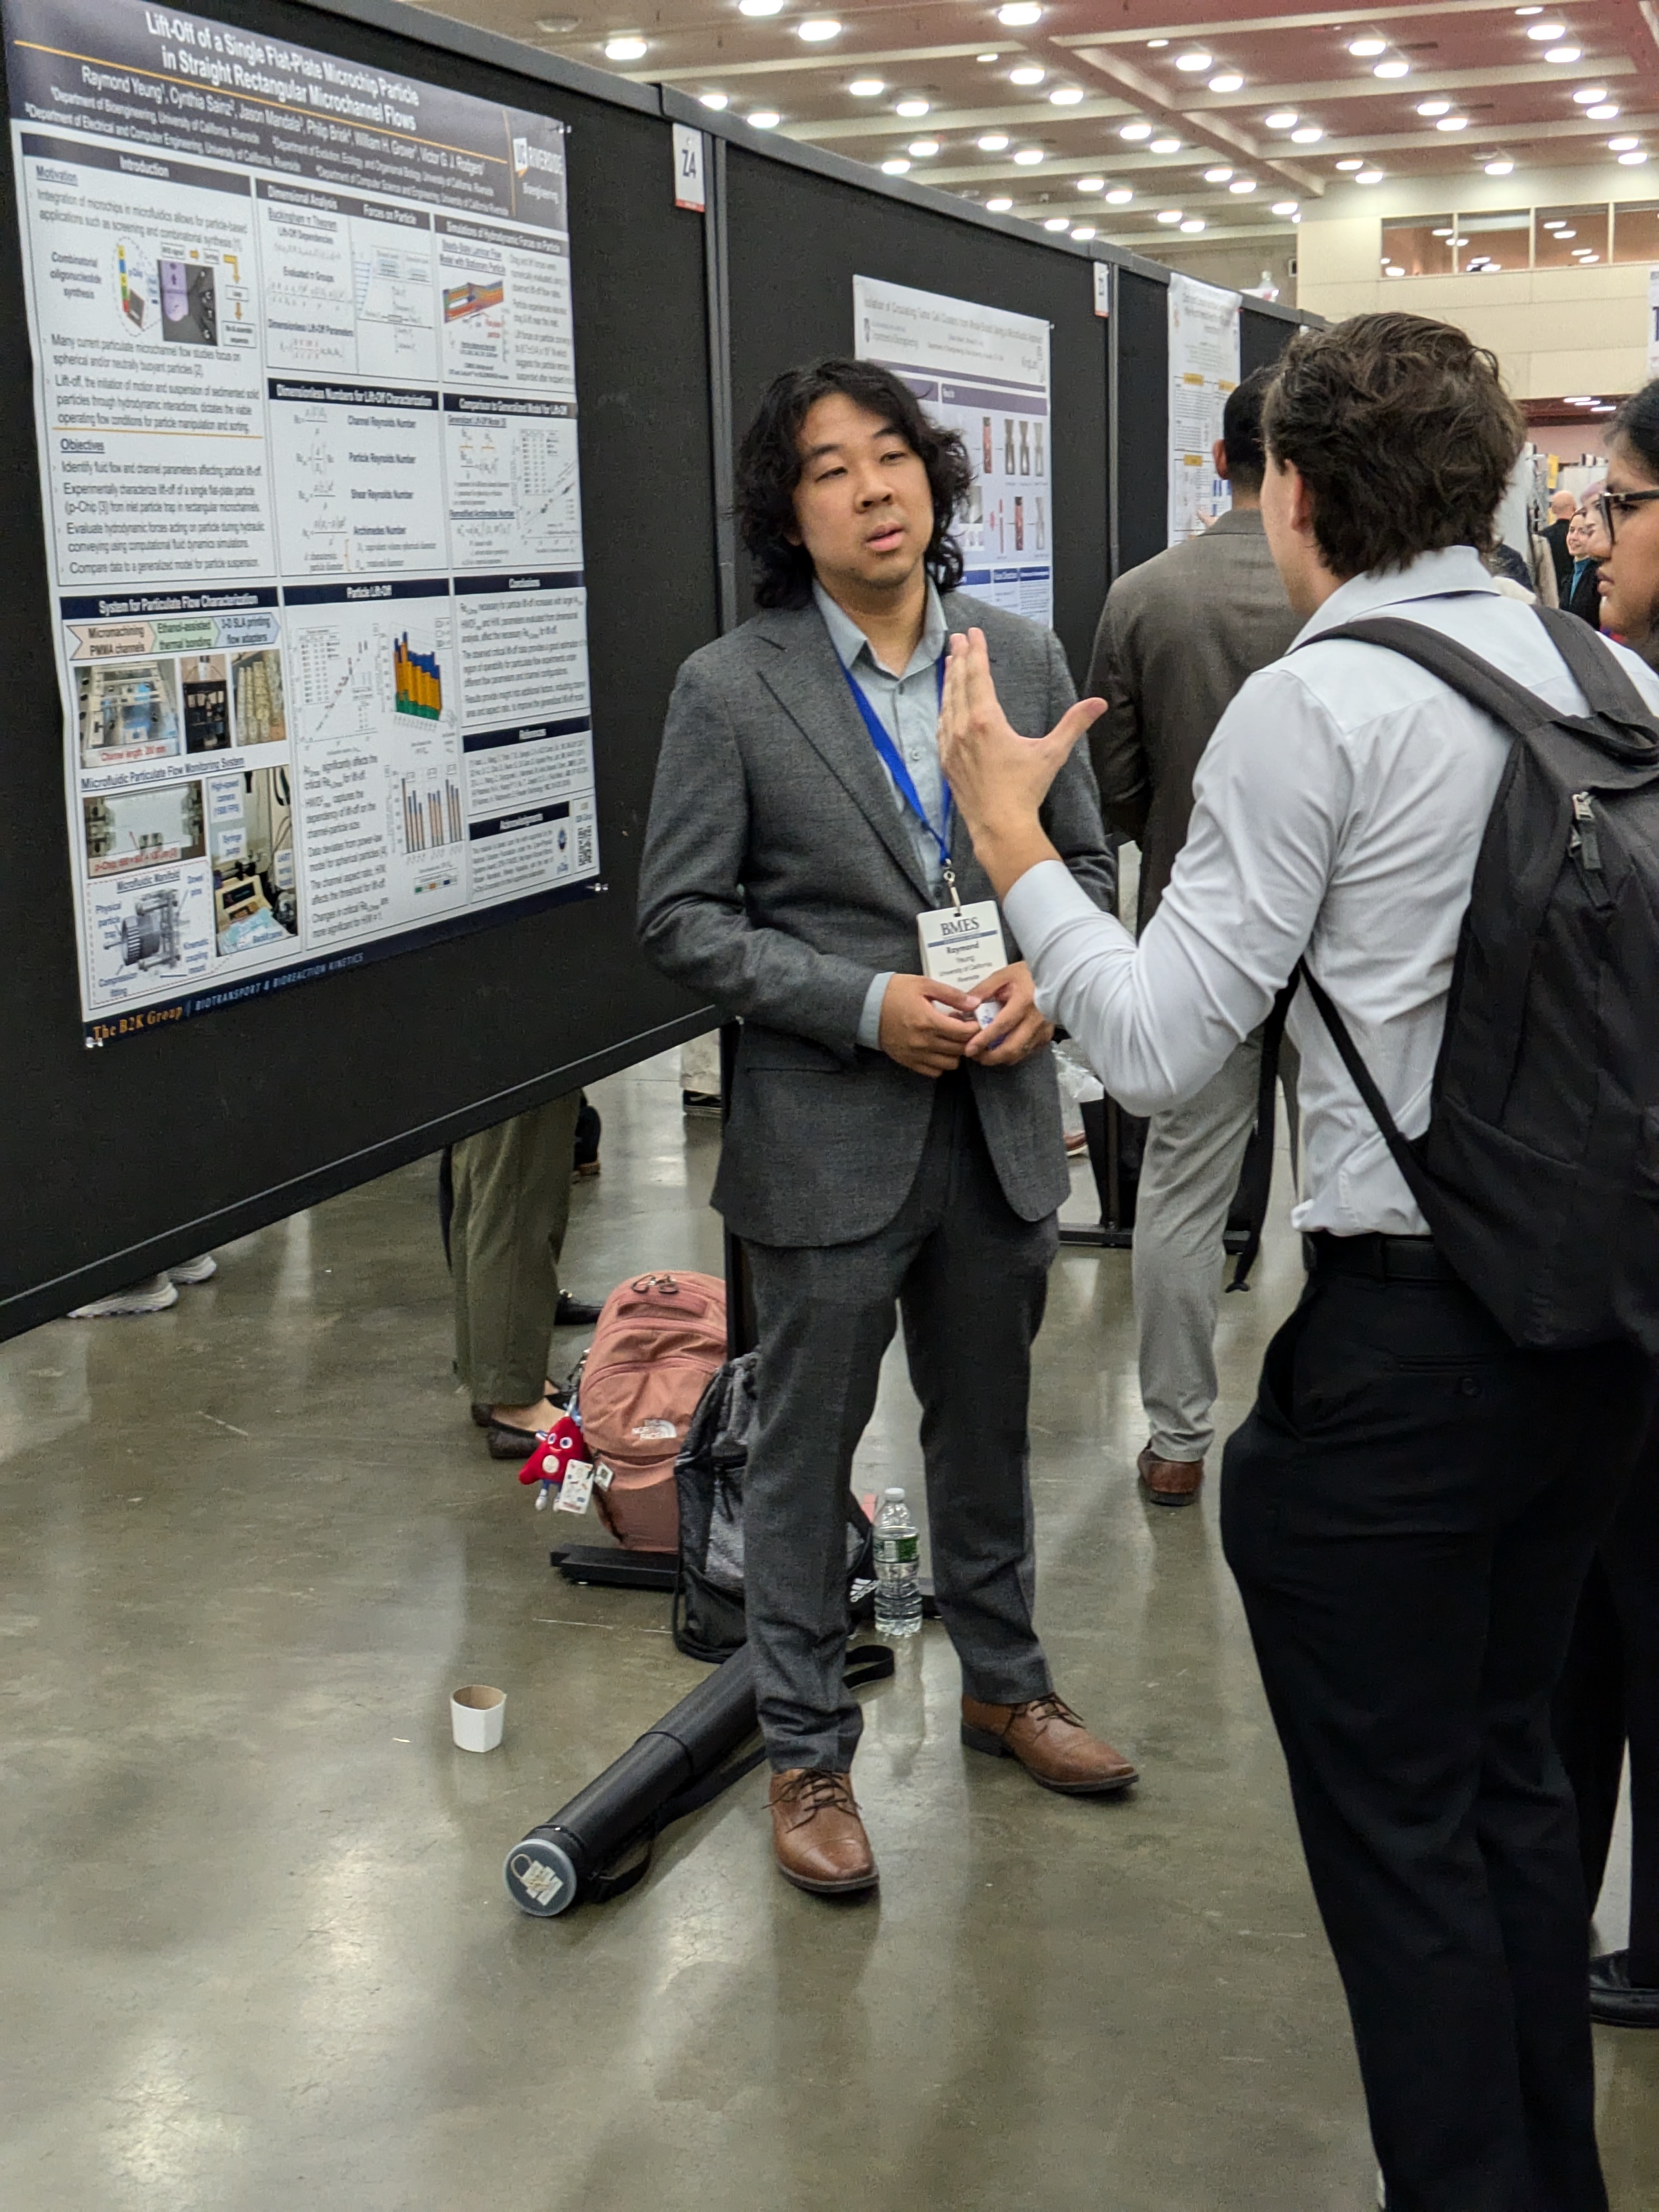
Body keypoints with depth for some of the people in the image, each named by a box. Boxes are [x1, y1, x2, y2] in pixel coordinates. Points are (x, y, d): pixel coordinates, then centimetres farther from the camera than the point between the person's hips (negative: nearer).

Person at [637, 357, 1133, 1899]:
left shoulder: (1021, 657, 3)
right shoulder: (731, 690, -9)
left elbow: (1089, 858, 10)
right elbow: (680, 917, -10)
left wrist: (1044, 974, -11)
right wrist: (865, 1005, -19)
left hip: (1000, 1124, 4)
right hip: (829, 1136, -4)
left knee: (986, 1426, 21)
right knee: (804, 1455, 8)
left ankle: (1001, 1682, 42)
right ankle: (806, 1755, 25)